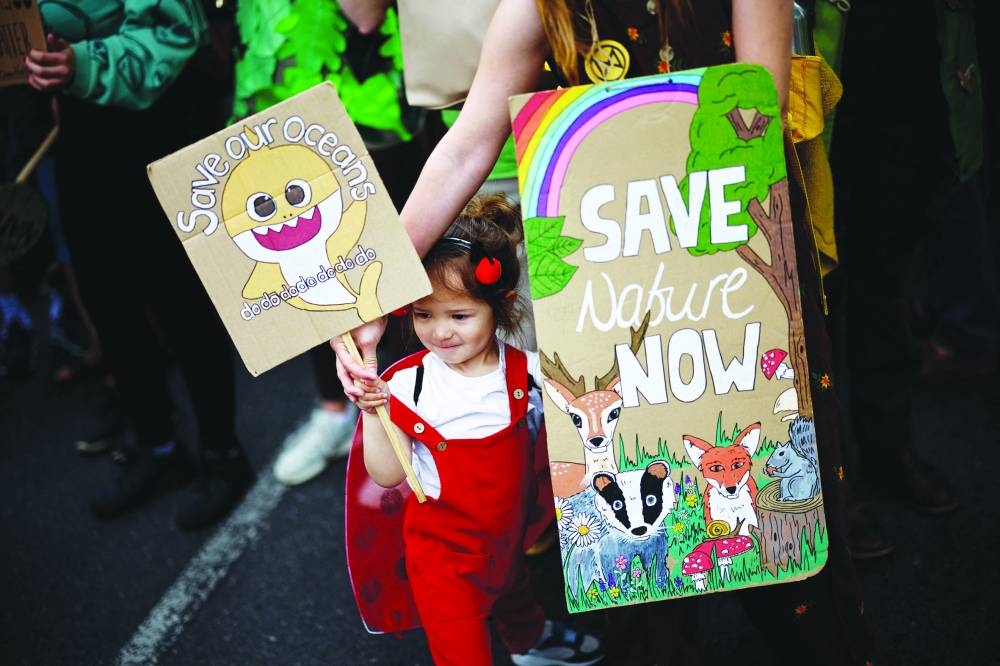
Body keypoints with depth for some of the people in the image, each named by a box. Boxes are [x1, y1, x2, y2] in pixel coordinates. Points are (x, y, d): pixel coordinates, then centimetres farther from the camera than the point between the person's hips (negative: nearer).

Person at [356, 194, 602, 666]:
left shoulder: (525, 370, -16)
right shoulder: (407, 385, -21)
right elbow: (388, 475, -16)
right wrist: (372, 415, -30)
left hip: (508, 535, 4)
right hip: (444, 551, -3)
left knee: (513, 592, 35)